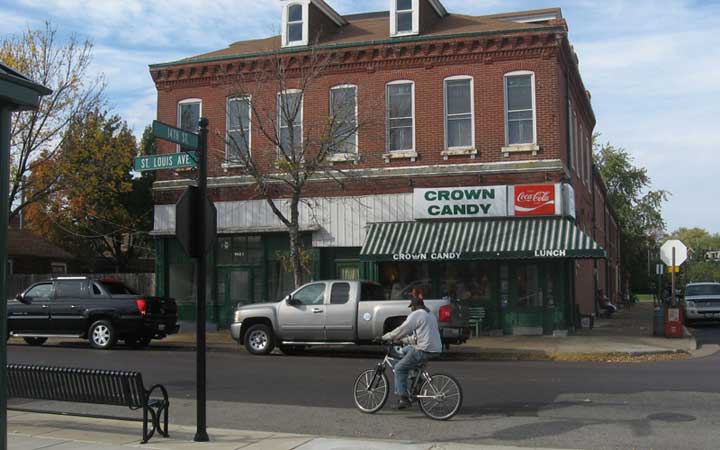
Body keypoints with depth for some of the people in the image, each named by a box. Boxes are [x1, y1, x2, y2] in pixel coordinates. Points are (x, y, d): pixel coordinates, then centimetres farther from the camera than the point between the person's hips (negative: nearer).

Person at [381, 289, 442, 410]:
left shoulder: (416, 315, -9)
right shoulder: (430, 314, 20)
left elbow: (402, 330, -9)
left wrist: (386, 337, 2)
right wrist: (404, 339, 26)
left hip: (424, 350, -9)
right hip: (435, 348, 9)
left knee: (399, 368, -1)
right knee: (405, 351, 27)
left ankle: (403, 397, -6)